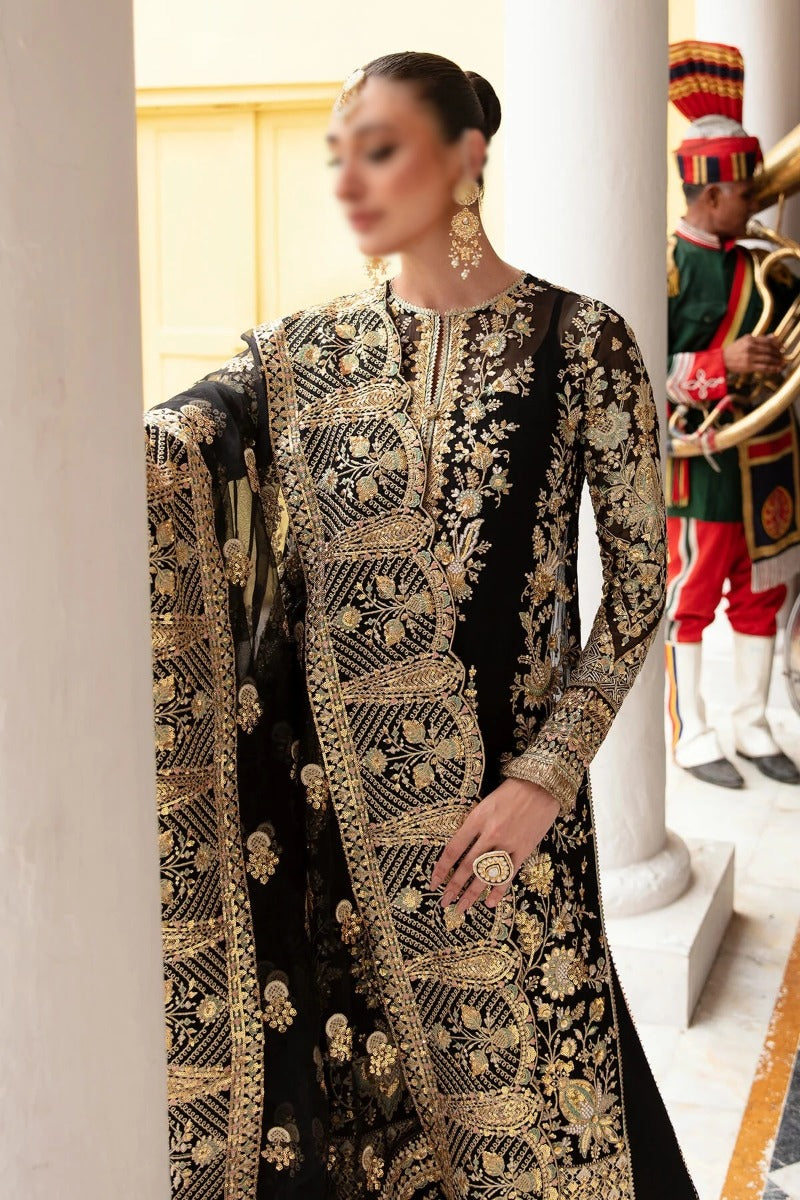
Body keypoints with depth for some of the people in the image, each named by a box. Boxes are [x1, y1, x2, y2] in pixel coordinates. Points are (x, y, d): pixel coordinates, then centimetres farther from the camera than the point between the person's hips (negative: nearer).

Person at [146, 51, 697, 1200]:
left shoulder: (581, 341, -3)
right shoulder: (305, 352, 6)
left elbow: (639, 578, -2)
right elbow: (146, 456, -6)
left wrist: (545, 775, -10)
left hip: (497, 789, -2)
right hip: (318, 778, 3)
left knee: (519, 1086, 6)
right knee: (325, 1084, 11)